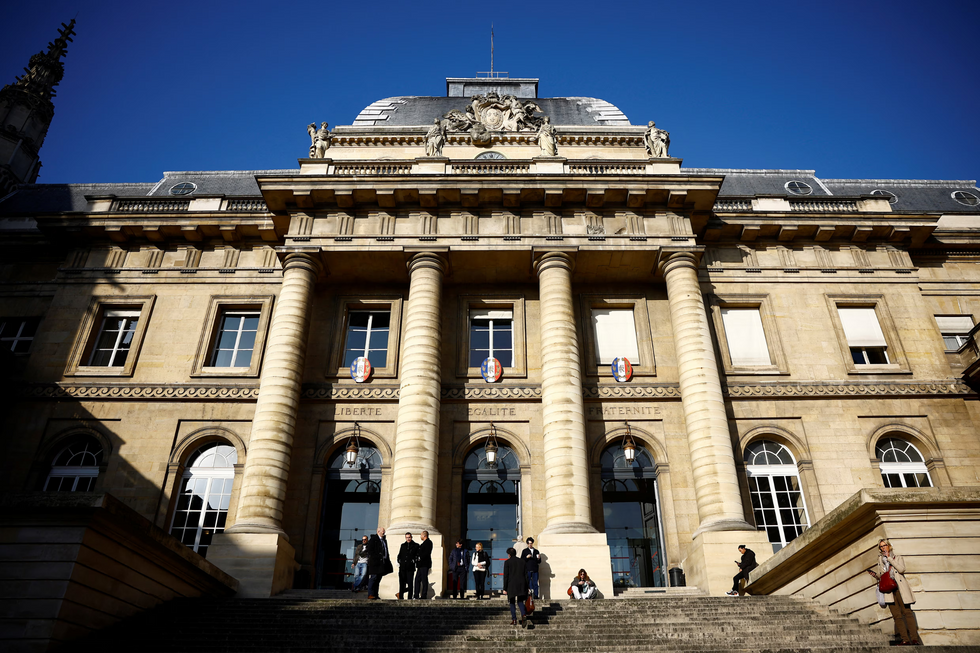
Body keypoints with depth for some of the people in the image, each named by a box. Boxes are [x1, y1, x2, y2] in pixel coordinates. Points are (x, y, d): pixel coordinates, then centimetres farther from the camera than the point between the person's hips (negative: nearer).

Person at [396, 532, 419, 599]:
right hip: (402, 567, 3)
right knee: (401, 583, 6)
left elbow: (418, 555, 3)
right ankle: (400, 597, 15)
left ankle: (410, 597, 6)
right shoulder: (403, 545, 17)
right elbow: (399, 555, 20)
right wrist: (398, 561, 6)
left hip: (410, 567, -3)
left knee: (410, 583, -2)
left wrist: (414, 560, -10)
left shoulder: (415, 545, 6)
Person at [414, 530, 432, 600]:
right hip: (420, 565, 10)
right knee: (417, 579, 10)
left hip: (424, 564, -10)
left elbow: (427, 553, -20)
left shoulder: (428, 542, -8)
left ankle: (424, 596, -2)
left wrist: (420, 557, -18)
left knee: (424, 580, -6)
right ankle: (416, 596, 14)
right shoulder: (424, 543, 22)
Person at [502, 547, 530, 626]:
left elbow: (506, 576, -5)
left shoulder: (507, 562, -3)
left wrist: (505, 588, -1)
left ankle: (514, 619, 8)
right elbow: (526, 574, 9)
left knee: (512, 602, 11)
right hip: (521, 584, 3)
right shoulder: (522, 561, 9)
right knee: (520, 601, 11)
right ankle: (524, 615, -14)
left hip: (511, 585, -3)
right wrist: (526, 586, 15)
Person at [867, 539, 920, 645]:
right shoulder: (880, 560, 20)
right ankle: (905, 639, -6)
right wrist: (875, 575, 4)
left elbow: (901, 569, -8)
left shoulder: (898, 557, 11)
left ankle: (914, 638, -9)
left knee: (907, 612, -9)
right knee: (896, 615, -5)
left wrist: (889, 558, -6)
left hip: (899, 587, -3)